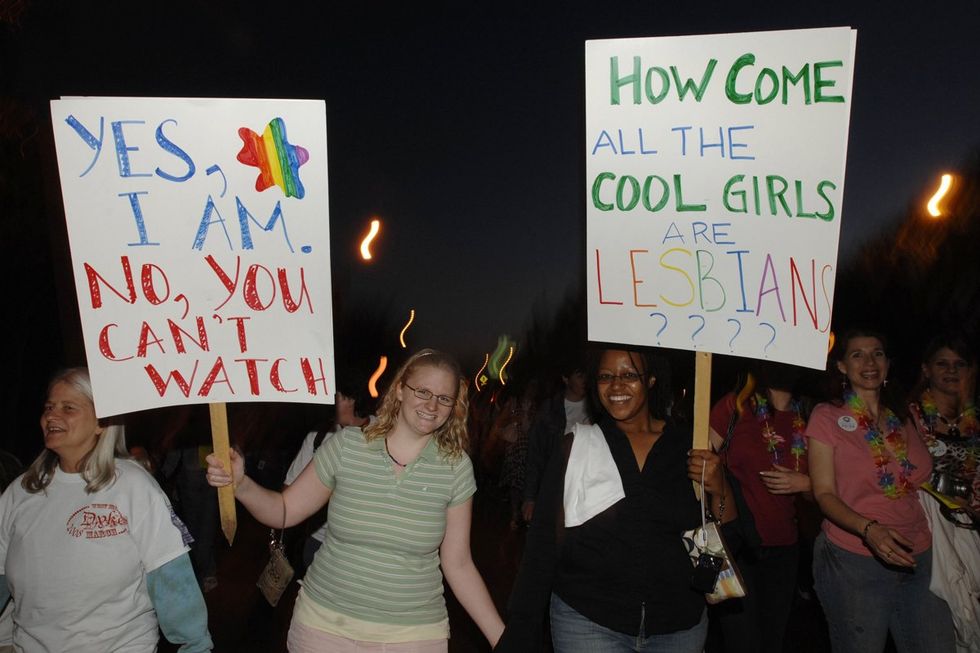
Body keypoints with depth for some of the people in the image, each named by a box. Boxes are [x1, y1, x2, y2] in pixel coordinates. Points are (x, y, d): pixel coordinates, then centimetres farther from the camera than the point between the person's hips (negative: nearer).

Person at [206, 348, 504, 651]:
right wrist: (241, 484, -17)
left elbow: (458, 564, -2)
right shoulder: (345, 445, -8)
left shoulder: (457, 467, -8)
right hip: (324, 620, 0)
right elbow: (285, 511, 1)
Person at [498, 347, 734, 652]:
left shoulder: (689, 445, 0)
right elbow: (544, 541, -5)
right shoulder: (576, 447, -4)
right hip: (587, 623, -2)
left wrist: (720, 490, -15)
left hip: (680, 627, 2)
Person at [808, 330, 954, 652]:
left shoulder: (905, 420, 11)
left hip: (918, 561, 5)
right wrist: (869, 529, -24)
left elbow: (923, 483, 20)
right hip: (854, 562, -4)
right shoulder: (827, 417, -3)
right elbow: (824, 494, -8)